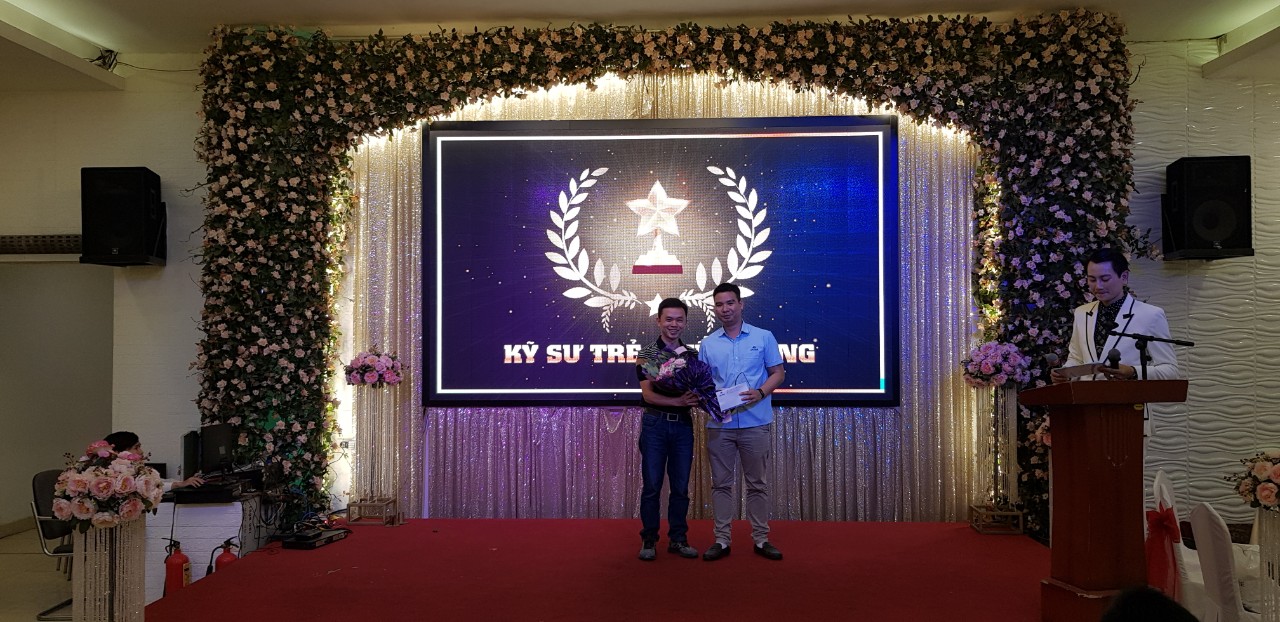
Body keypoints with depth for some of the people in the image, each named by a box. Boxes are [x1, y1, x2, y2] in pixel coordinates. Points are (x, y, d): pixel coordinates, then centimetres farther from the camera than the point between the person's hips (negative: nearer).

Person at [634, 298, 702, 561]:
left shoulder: (692, 354, 9)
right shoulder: (647, 354, -2)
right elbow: (648, 394, -11)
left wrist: (698, 398, -14)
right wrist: (677, 401, -26)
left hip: (683, 424, 3)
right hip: (655, 424, -3)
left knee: (680, 486, 9)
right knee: (652, 485, 3)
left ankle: (678, 539, 20)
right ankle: (649, 540, 14)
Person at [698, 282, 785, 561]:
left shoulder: (763, 337, 2)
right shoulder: (707, 344, 8)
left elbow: (778, 373, 2)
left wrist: (760, 393, -16)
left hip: (756, 423, -1)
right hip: (719, 425, 2)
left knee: (758, 484, 6)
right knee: (721, 484, 7)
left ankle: (761, 539, 17)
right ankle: (721, 540, 15)